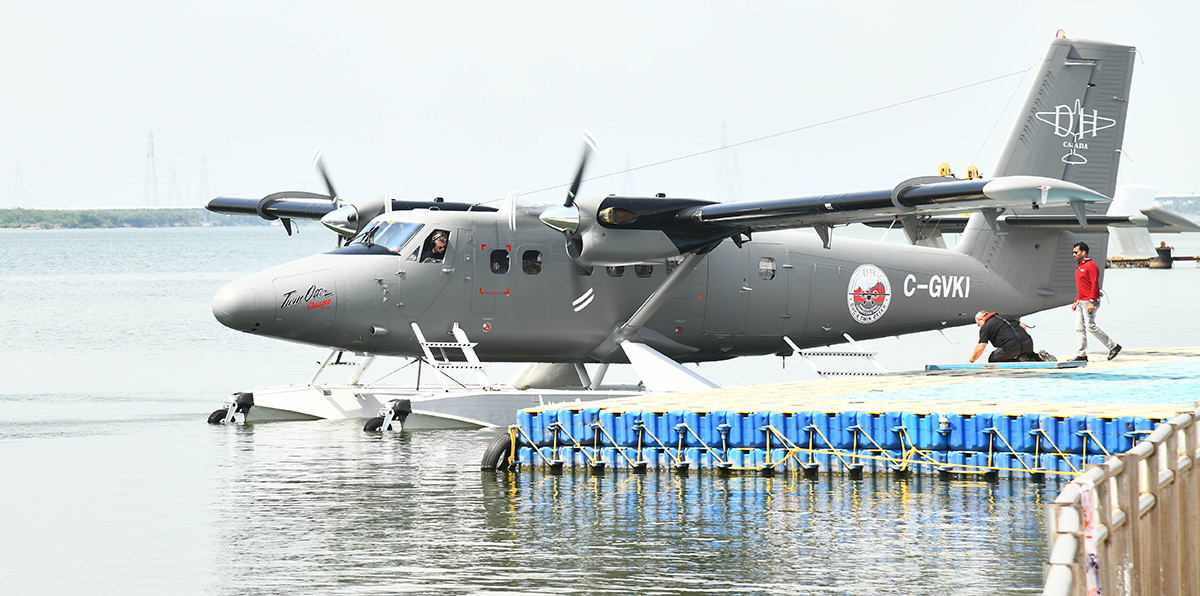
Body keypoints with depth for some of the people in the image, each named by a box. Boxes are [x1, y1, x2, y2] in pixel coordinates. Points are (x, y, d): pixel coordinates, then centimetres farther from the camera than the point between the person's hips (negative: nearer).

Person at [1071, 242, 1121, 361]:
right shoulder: (1079, 267, 18)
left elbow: (1094, 284, -18)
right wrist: (1076, 301, 21)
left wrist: (1091, 302, -23)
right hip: (1081, 302, 10)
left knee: (1090, 326, -10)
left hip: (1089, 302, -10)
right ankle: (1082, 354, 6)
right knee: (1079, 328, 4)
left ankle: (1113, 346, -1)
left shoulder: (1090, 265, -12)